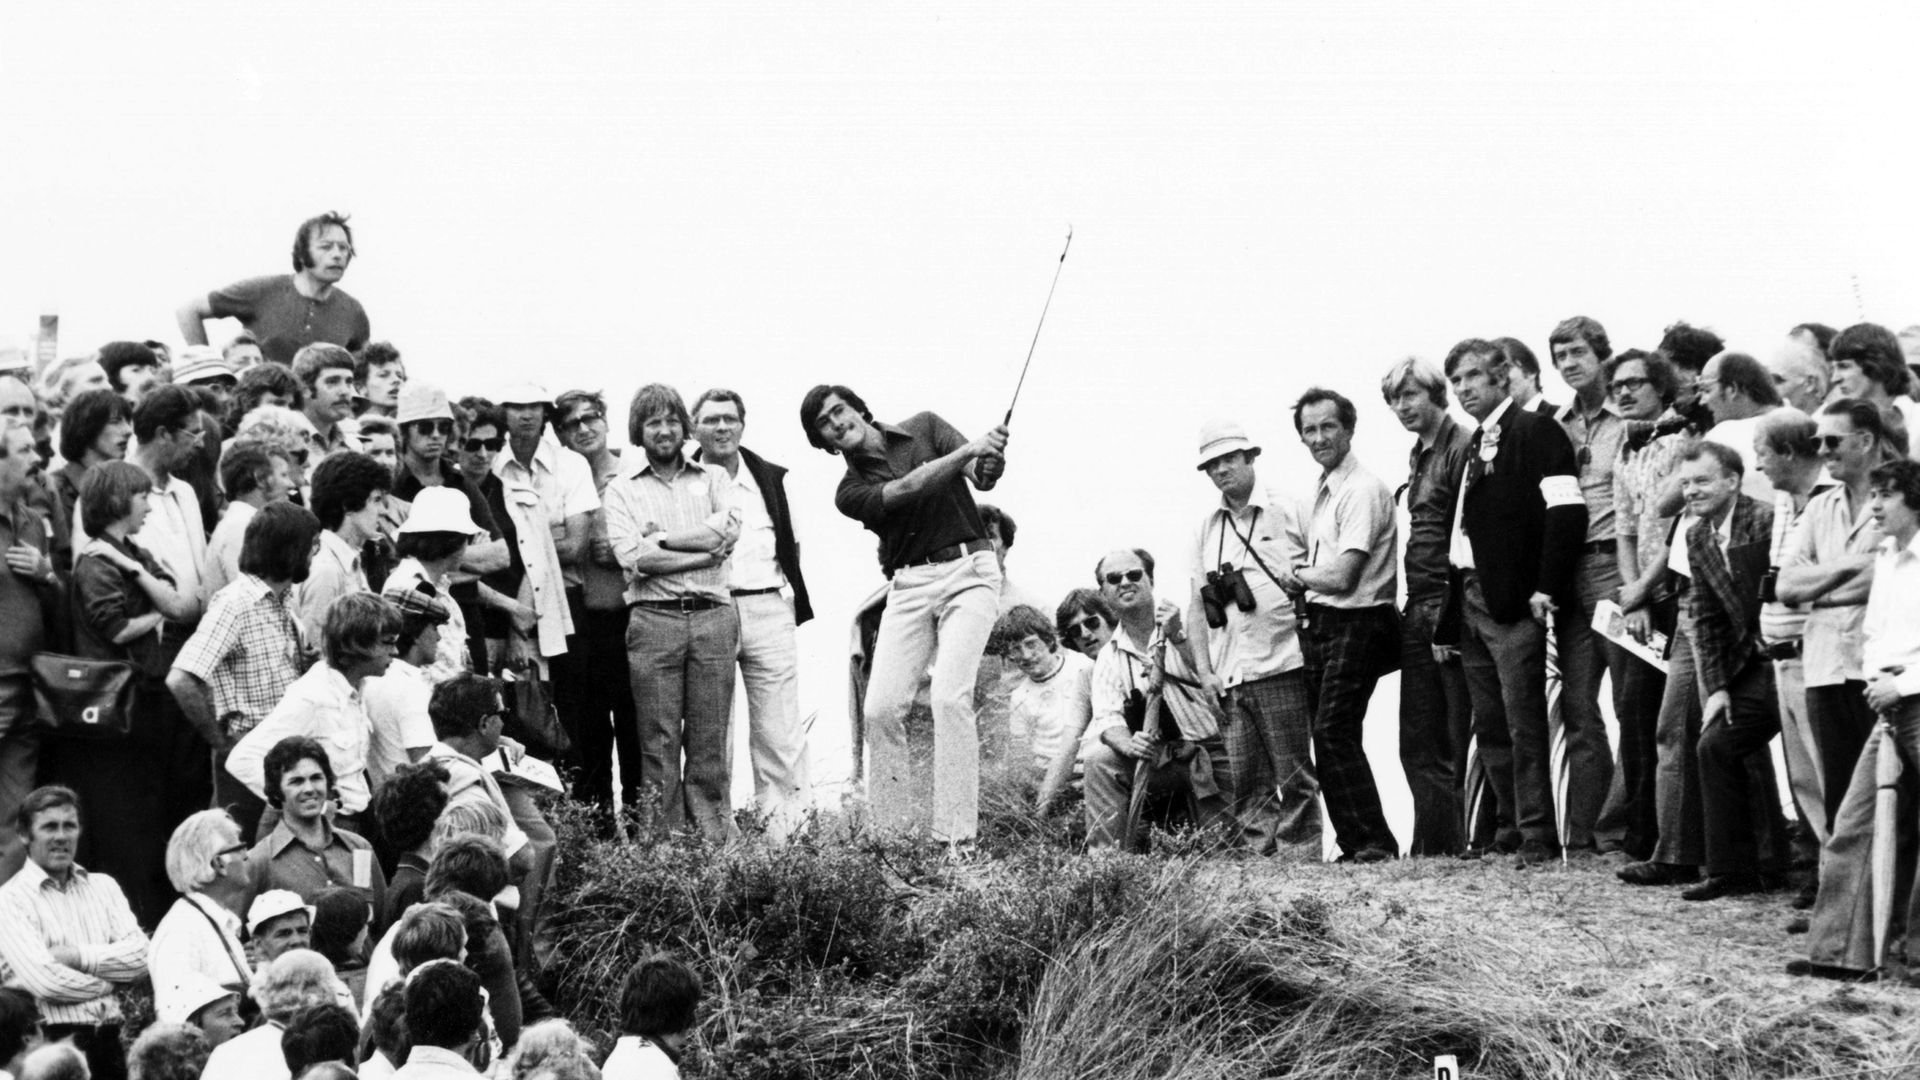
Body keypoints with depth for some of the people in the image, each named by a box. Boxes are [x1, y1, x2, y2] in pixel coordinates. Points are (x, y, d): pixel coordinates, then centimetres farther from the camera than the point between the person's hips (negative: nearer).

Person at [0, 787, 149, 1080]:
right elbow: (45, 981, -14)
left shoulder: (103, 887, 14)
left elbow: (140, 956, 2)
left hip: (110, 1039, 5)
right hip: (52, 1042, -4)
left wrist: (78, 956, -10)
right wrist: (108, 982, -3)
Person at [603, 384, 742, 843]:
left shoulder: (713, 478, 16)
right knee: (659, 744, -2)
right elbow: (633, 556, -5)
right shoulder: (622, 490, 10)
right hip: (654, 619, -1)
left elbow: (729, 529, -3)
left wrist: (661, 537, -6)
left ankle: (714, 841, 5)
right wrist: (705, 550, -6)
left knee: (711, 744, 2)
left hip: (713, 616, 1)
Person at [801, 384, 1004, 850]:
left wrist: (989, 463, -29)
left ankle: (957, 837, -20)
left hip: (969, 571, -2)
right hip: (909, 586, 2)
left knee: (950, 696, -19)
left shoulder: (924, 427, 8)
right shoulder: (851, 491, 5)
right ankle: (892, 834, 0)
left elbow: (981, 476, -4)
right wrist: (967, 450, -25)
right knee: (881, 707, -10)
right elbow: (907, 488, -13)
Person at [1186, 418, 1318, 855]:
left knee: (1293, 773, -4)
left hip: (1282, 667, -5)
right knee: (1247, 780, 3)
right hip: (1230, 677, 5)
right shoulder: (1206, 529, 15)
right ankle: (1258, 854, 8)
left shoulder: (1287, 513, 1)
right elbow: (1196, 604, 17)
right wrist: (1205, 670, 11)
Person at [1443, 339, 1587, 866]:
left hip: (1513, 600, -9)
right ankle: (1509, 829, 17)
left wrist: (1546, 587, -20)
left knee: (1523, 722, -9)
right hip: (1469, 599, 9)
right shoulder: (1474, 445, 19)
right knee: (1490, 725, 11)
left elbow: (1567, 511, -16)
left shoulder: (1535, 431, -7)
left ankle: (1537, 836, -6)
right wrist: (1454, 598, 13)